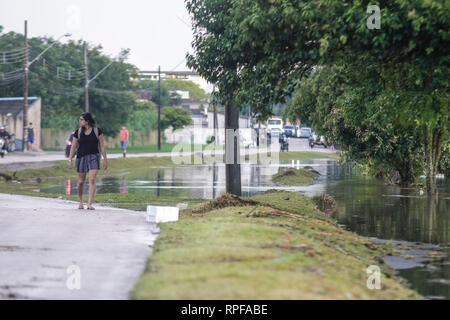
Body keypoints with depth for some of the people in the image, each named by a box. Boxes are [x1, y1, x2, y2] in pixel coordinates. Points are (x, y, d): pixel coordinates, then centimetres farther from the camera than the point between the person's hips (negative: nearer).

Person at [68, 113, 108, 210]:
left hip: (94, 156, -2)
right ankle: (81, 201, 29)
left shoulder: (97, 131, 0)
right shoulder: (78, 132, 4)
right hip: (81, 157, 2)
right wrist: (70, 160, 0)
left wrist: (105, 159, 1)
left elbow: (102, 146, 3)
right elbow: (73, 147, 6)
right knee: (81, 182, 5)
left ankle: (89, 204, -18)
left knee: (92, 180, -15)